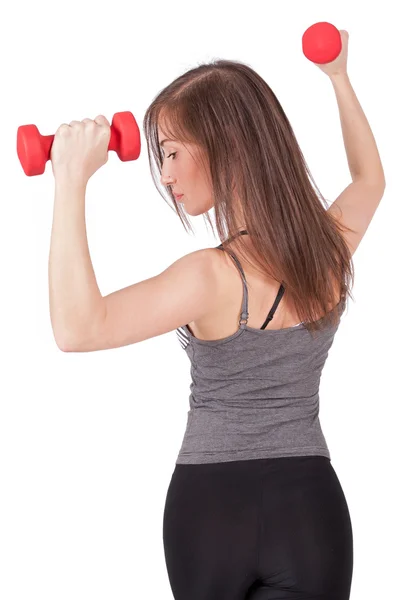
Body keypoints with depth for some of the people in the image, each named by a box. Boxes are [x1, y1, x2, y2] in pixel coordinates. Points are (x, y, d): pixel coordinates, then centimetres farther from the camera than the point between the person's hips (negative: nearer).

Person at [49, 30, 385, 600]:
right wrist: (339, 77, 34)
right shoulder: (331, 248, -2)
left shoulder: (216, 276, -21)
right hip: (312, 506, 3)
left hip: (213, 504, -3)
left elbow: (77, 328, -35)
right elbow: (370, 177, 23)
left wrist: (71, 183, -31)